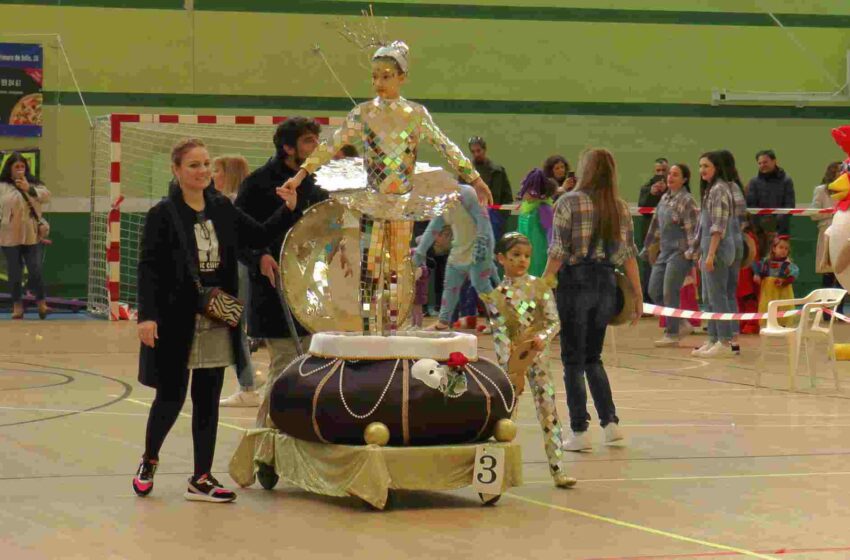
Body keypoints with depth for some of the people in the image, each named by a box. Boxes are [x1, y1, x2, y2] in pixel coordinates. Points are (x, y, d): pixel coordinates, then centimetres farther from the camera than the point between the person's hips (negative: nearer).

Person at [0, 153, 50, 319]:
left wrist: (29, 189, -18)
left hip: (31, 236, 1)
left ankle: (41, 302, 12)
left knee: (36, 270, 1)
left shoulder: (33, 183, 6)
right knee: (15, 272, 5)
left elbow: (46, 195, -6)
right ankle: (17, 305, 15)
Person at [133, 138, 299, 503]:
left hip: (217, 321, 5)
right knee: (171, 397, 3)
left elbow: (259, 236, 12)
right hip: (178, 321, -5)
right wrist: (147, 316, -19)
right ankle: (149, 461, 29)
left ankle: (202, 479, 12)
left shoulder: (222, 209, 7)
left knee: (208, 399, 6)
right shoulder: (163, 215, -8)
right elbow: (148, 267, -11)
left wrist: (289, 210, -4)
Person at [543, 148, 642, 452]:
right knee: (593, 357, 18)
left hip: (575, 282, -4)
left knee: (574, 359, 3)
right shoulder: (620, 207, 6)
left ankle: (579, 431, 1)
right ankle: (610, 421, 9)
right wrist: (638, 296, 10)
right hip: (606, 284, 4)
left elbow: (558, 253, -10)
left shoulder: (569, 202, -6)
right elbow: (629, 254, 5)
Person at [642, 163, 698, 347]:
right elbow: (656, 225, 21)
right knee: (654, 291, 8)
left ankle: (672, 334, 3)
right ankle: (682, 321, 20)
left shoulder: (686, 201, -11)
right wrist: (649, 247, 22)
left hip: (679, 253, -8)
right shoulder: (664, 198, 13)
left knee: (669, 293, -7)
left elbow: (693, 230, -15)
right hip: (664, 252, 8)